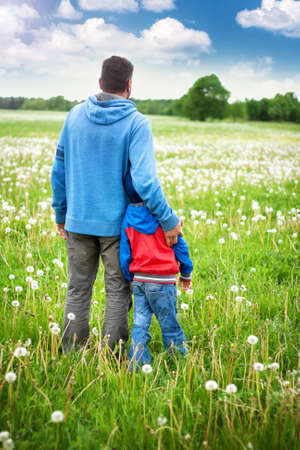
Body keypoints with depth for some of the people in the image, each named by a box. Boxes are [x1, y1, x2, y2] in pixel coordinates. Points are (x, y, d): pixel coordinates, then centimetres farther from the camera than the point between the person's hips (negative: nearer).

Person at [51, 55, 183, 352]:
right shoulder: (136, 123, -11)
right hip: (117, 224, -4)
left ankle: (72, 356, 22)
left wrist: (60, 214, 18)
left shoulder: (75, 115, 4)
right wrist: (168, 220, -14)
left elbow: (59, 169, 8)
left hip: (78, 221, 4)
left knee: (77, 290, 13)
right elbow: (143, 178, -21)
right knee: (117, 293, 8)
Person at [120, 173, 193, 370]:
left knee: (140, 325, 8)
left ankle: (137, 366, 9)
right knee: (170, 325, 6)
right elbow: (179, 245, -1)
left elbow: (125, 254, 4)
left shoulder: (127, 219, 0)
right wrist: (186, 273, 12)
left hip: (139, 280, 4)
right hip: (163, 281, -3)